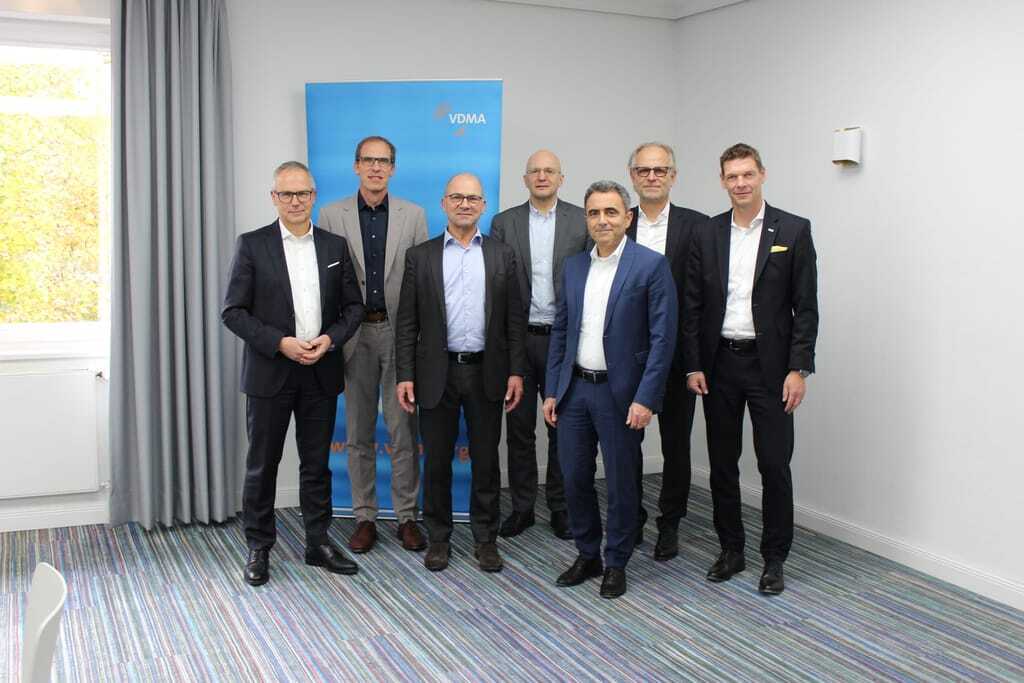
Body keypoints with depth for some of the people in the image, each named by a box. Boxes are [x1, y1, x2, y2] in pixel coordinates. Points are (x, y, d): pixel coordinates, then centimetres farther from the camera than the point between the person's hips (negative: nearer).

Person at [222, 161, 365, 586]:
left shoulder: (335, 246, 7)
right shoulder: (252, 245, -2)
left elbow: (353, 305, 10)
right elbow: (233, 311, -6)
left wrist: (330, 339, -8)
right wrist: (280, 343, -16)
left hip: (322, 372, 3)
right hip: (270, 372, -2)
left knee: (317, 464, 11)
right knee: (262, 465, 6)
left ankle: (318, 542, 23)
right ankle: (259, 548, 19)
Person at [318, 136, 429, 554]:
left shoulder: (413, 216, 4)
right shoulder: (332, 215, 3)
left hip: (400, 333, 0)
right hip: (355, 334, 0)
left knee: (404, 430, 3)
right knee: (359, 433, 8)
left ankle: (406, 516, 14)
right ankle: (364, 517, 18)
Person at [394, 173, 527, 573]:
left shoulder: (502, 255, 6)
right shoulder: (420, 256, 3)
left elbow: (514, 319, 5)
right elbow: (407, 323, 1)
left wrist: (516, 371, -2)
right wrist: (405, 375, -5)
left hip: (486, 372, 1)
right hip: (437, 372, 0)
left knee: (486, 461, 8)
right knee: (437, 461, 8)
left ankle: (486, 538, 21)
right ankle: (438, 538, 22)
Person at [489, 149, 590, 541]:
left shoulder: (582, 221, 2)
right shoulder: (504, 223, 5)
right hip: (519, 338, 1)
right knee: (519, 428, 8)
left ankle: (560, 507, 20)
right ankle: (522, 507, 20)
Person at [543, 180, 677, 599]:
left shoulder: (651, 265, -8)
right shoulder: (573, 266, 9)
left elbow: (663, 337, -11)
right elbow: (561, 331, 13)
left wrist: (646, 399, -16)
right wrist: (552, 390, 8)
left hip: (620, 392, -5)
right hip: (575, 388, 5)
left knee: (620, 483, 6)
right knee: (574, 478, 10)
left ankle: (616, 564, 24)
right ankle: (587, 556, 29)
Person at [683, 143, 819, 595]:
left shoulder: (793, 230, -2)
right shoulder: (708, 234, 5)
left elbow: (806, 307, -4)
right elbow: (693, 305, 6)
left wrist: (798, 369, -10)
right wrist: (693, 365, 0)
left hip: (770, 365, -3)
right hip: (719, 364, 3)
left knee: (775, 465, 1)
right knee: (722, 464, 10)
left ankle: (774, 558, 15)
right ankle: (730, 550, 24)